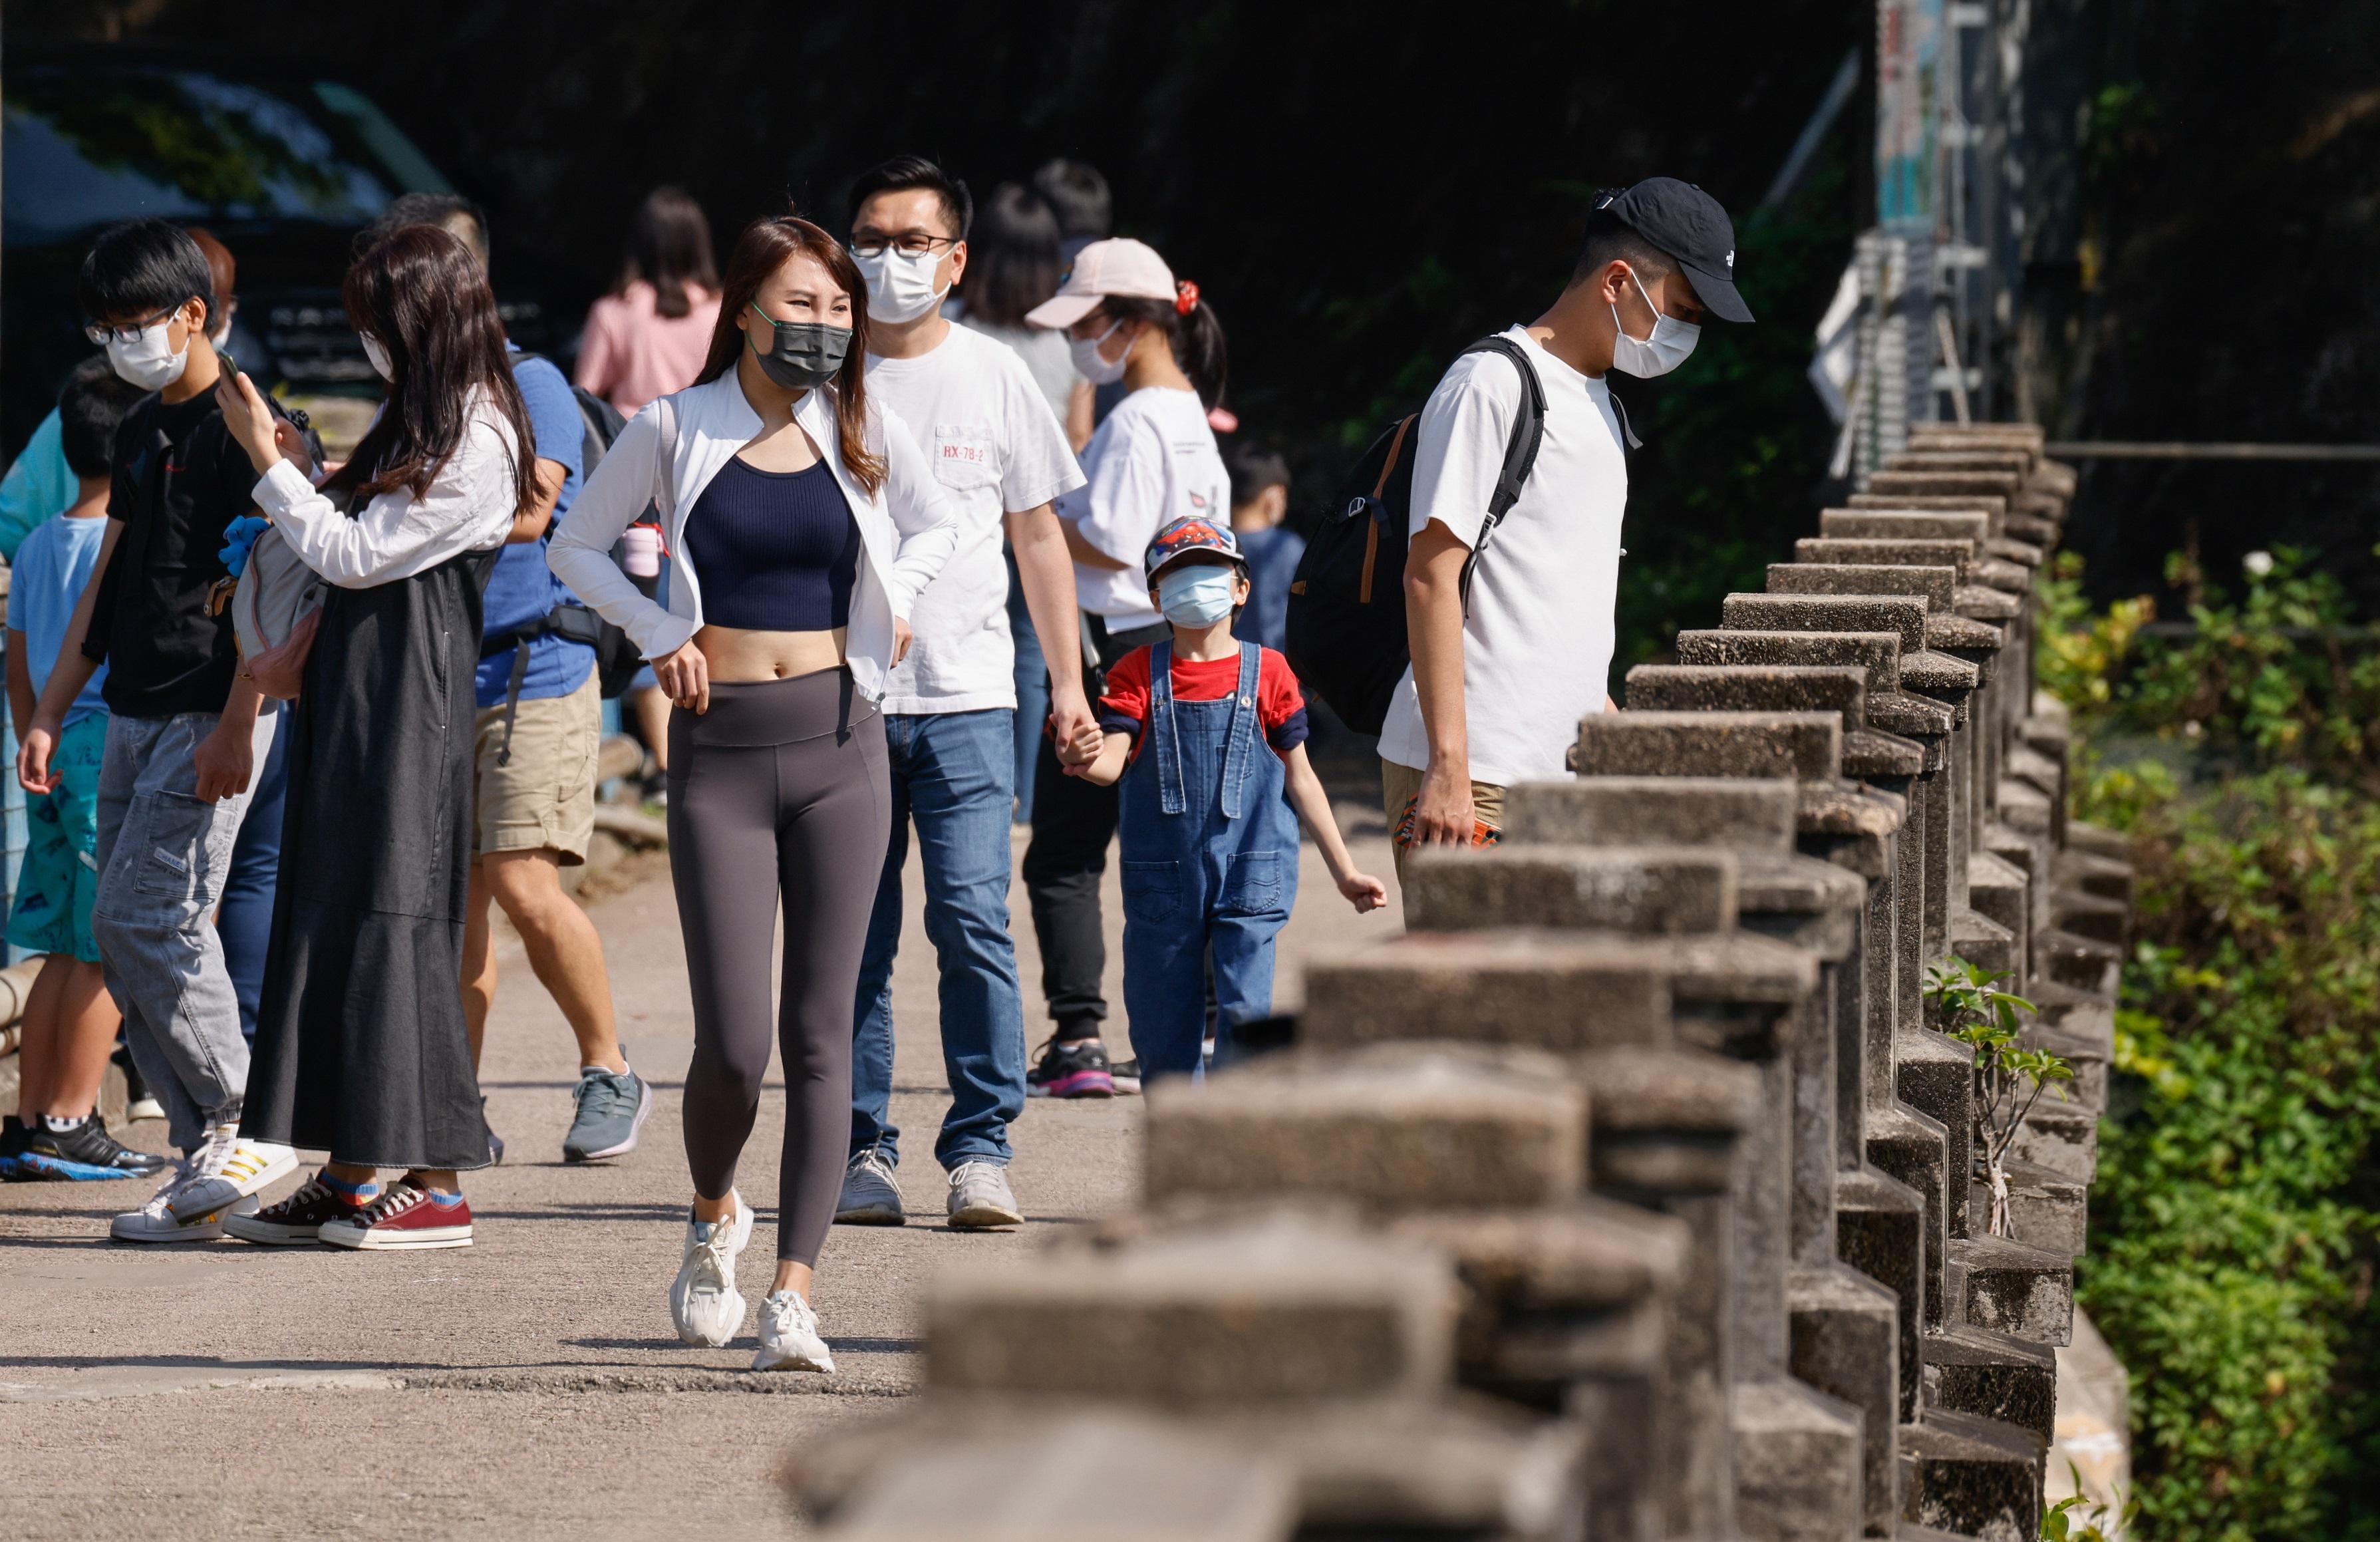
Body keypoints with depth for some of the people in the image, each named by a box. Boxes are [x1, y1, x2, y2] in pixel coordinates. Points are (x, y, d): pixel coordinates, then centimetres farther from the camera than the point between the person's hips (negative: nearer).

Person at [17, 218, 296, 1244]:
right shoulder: (141, 431, 17)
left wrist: (235, 726, -21)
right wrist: (49, 711, 18)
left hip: (209, 717, -8)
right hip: (134, 716, 9)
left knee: (141, 918, -15)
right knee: (133, 935, 3)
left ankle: (242, 1129, -6)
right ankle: (207, 1161, 5)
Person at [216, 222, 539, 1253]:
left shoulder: (474, 443, -14)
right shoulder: (420, 417, 16)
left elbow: (356, 555, -15)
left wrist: (270, 463, -8)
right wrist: (298, 478, 8)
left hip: (407, 695, -10)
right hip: (355, 695, 10)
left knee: (397, 920, -8)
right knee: (337, 915, 9)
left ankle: (434, 1186, -5)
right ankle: (353, 1175, 12)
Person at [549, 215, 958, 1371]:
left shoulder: (864, 435, 5)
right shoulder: (676, 431, -1)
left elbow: (940, 527, 23)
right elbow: (576, 548, 11)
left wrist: (890, 607, 7)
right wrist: (658, 633, -2)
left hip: (839, 745, 2)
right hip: (720, 753, -2)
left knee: (819, 1033, -3)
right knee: (733, 1045, -6)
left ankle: (794, 1295, -2)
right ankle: (712, 1220, 24)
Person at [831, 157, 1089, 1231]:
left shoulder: (993, 375, 9)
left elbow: (1037, 534, 14)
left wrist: (1068, 678, 10)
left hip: (966, 697, 0)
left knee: (972, 916, -10)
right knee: (852, 932, 1)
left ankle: (980, 1150, -5)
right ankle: (859, 1152, 7)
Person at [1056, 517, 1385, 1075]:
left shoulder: (1266, 671, 3)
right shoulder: (1139, 673, 4)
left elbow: (1299, 777, 9)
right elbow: (1113, 759, -10)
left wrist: (1344, 871, 10)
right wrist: (1084, 760, -35)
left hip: (1250, 869, -1)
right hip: (1163, 876, 1)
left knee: (1245, 1012, -12)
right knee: (1161, 1027, 7)